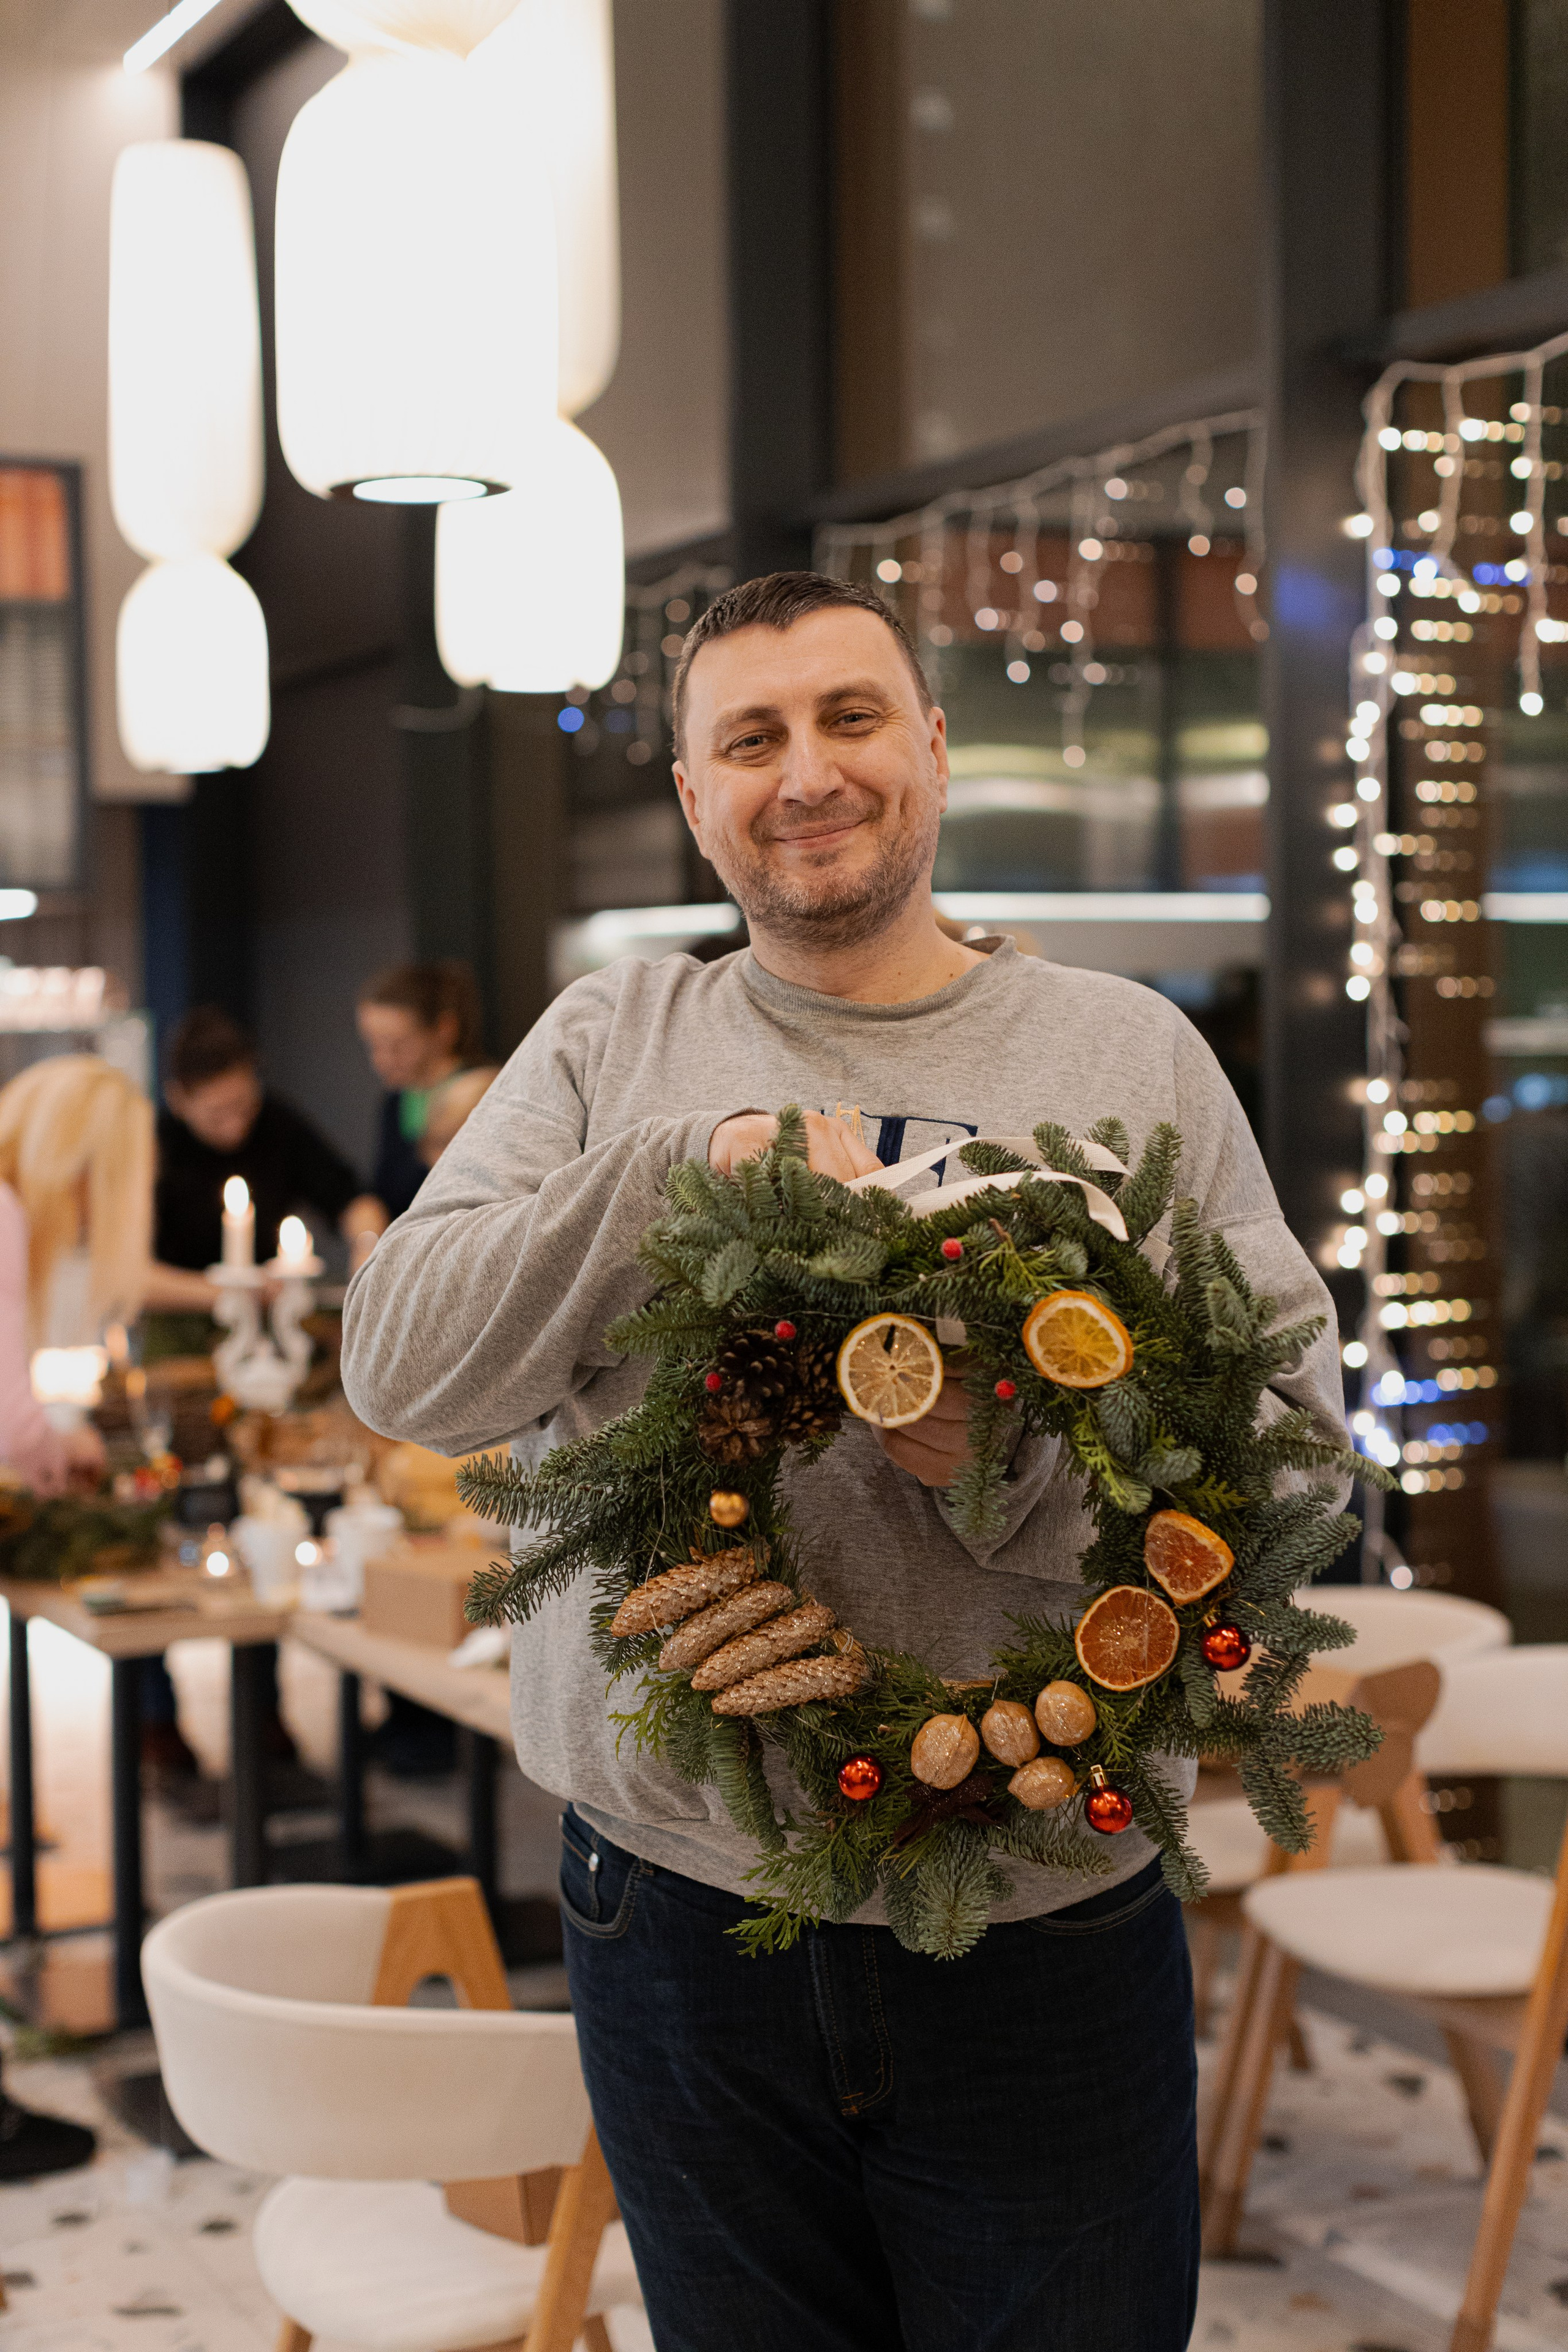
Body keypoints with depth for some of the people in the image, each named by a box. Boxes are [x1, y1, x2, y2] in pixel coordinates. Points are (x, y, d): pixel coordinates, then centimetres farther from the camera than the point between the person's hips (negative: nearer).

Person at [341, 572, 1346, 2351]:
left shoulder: (1132, 1053, 2)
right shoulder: (607, 1045, 5)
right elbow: (399, 1367, -6)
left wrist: (1032, 1467, -23)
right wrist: (695, 1164, -18)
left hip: (1046, 1929, -1)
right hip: (680, 1915, 1)